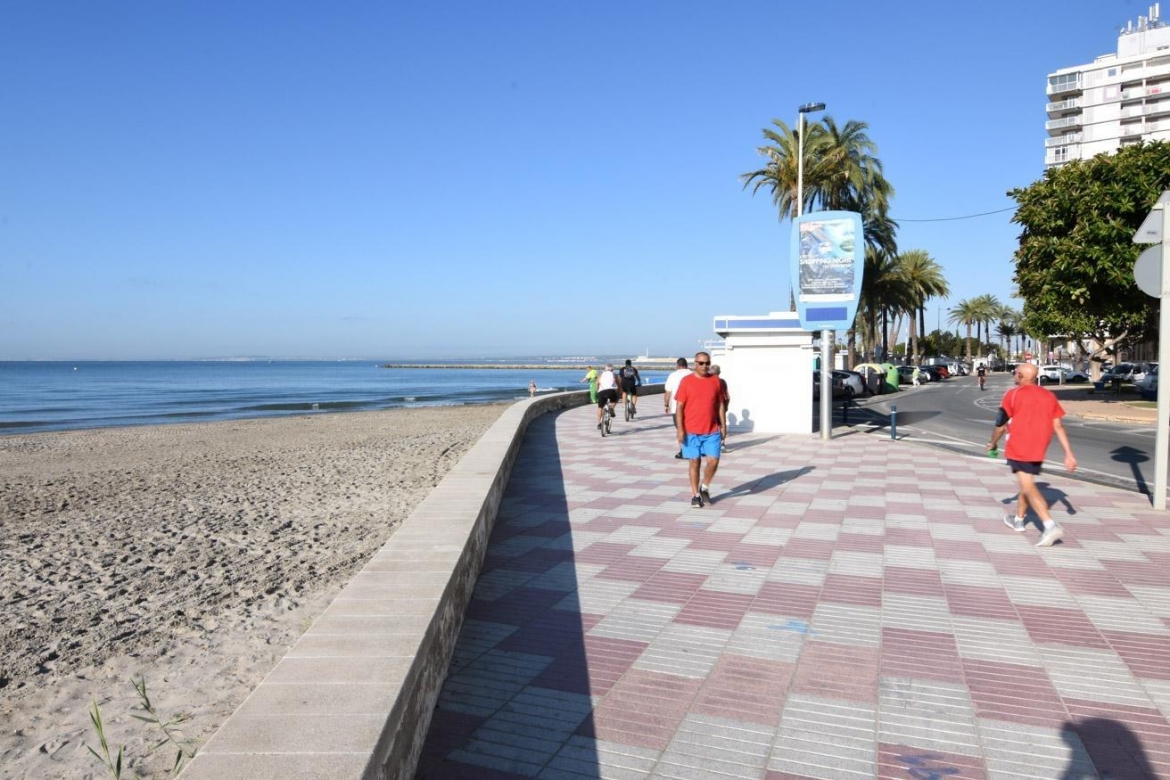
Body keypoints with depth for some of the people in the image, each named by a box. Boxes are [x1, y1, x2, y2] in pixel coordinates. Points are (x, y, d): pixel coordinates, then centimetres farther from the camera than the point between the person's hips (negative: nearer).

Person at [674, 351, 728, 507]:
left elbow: (721, 404, 11)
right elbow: (679, 406, -4)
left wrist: (723, 425, 7)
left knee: (713, 461, -4)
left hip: (712, 431, 2)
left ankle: (705, 487, 21)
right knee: (694, 462, 5)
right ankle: (695, 495, 17)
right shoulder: (686, 381, -3)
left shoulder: (715, 380, 5)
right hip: (691, 431, -2)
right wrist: (680, 429, -10)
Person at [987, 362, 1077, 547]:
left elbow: (1001, 425, -3)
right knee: (1027, 483, 22)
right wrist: (1068, 454, 1)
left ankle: (1051, 527, -26)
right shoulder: (1049, 395, 8)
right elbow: (1058, 426, 2)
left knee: (1028, 487, -11)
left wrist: (992, 443, 13)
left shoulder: (1013, 394, -6)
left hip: (1019, 449, -6)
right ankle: (1018, 520, 36)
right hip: (1038, 450, 7)